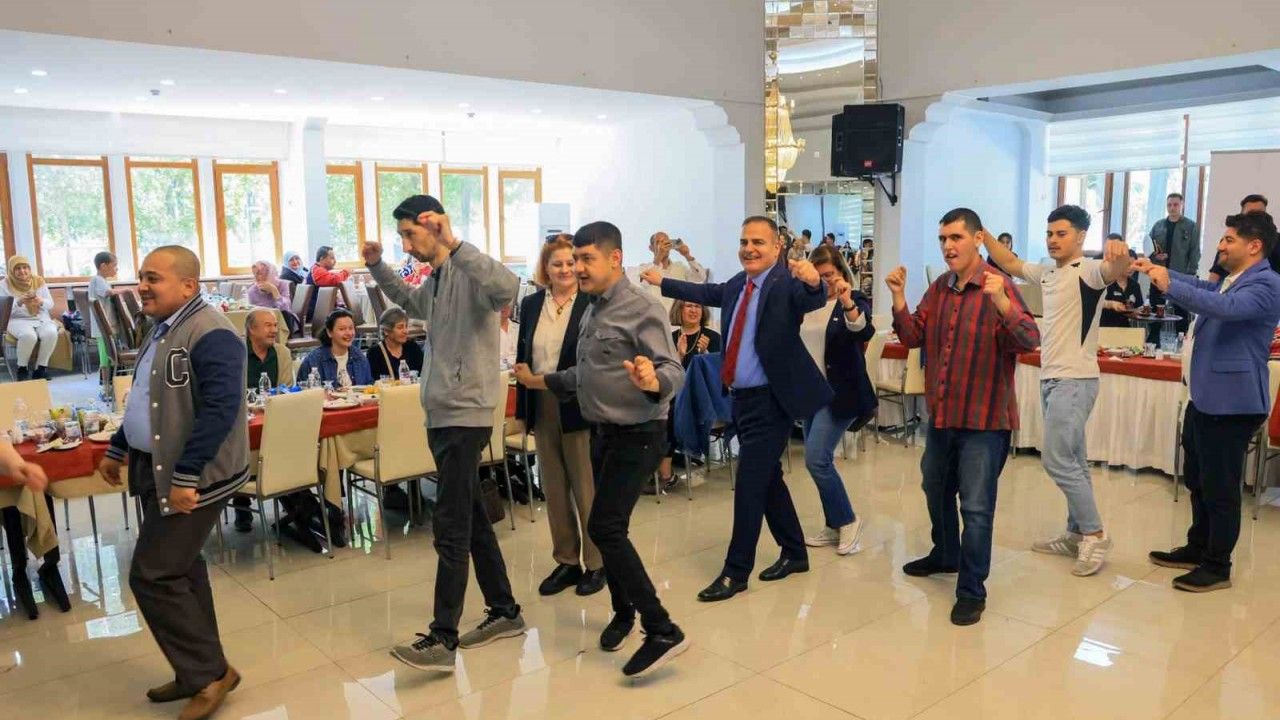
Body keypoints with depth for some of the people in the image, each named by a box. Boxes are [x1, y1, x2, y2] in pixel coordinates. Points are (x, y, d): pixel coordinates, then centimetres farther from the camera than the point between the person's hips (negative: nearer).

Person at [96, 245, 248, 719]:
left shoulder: (210, 334, -19)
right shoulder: (164, 330, 14)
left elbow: (220, 409, -27)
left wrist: (187, 475, -28)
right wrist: (117, 449, 25)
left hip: (191, 478, -10)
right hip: (156, 470, 10)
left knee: (152, 576, -7)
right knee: (180, 571, 16)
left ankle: (209, 673, 7)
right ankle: (200, 671, 28)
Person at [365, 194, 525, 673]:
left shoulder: (467, 273, -13)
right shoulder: (435, 280, 15)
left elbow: (507, 288, -36)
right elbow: (409, 302, 37)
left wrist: (453, 244, -39)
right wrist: (377, 267, 25)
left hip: (466, 416, -10)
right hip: (442, 415, 10)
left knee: (451, 527, -7)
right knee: (472, 520, 15)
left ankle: (443, 640, -1)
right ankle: (505, 612, 27)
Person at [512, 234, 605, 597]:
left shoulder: (593, 304, -7)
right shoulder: (531, 304, 8)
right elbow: (522, 358, 11)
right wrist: (521, 411, 10)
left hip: (579, 408, -5)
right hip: (542, 408, 5)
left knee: (587, 488, 4)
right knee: (554, 489, 13)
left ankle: (596, 564, 19)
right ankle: (566, 562, 26)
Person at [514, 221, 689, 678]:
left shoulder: (642, 307, -16)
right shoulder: (593, 311, 11)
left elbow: (674, 372, -24)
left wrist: (652, 381, -45)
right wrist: (537, 381, 26)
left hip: (637, 435, -9)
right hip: (604, 432, 9)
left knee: (605, 528, -15)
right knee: (608, 528, 14)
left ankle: (662, 630, -10)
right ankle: (623, 611, 32)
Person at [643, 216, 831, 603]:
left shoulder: (787, 282, -14)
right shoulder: (738, 284, 8)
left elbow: (813, 299, -33)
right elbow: (709, 293, 26)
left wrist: (814, 282, -56)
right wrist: (663, 282, 35)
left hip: (771, 400, -8)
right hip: (743, 398, 8)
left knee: (749, 482, -5)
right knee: (767, 478, 17)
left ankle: (736, 571, 7)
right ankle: (795, 553, 32)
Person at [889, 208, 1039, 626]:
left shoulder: (999, 287, -15)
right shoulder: (938, 288, 5)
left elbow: (1030, 342, -26)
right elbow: (913, 337, 5)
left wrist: (1002, 304, -43)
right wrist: (898, 298, -10)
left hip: (984, 419, -7)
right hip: (942, 414, 8)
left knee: (976, 507, -4)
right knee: (936, 489, 24)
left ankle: (972, 591, 10)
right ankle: (946, 555, 47)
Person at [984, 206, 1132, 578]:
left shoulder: (1089, 271, -13)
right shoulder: (1047, 271, 12)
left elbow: (1116, 271, -34)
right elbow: (1010, 263, 24)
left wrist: (1121, 257, -57)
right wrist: (983, 235, 12)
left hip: (1074, 381, -9)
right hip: (1050, 379, 9)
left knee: (1057, 460, -9)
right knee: (1072, 461, 14)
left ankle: (1095, 534, 3)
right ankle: (1077, 533, 23)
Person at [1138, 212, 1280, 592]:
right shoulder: (1231, 281, 16)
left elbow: (1225, 307, -33)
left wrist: (1169, 285, -34)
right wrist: (1158, 271, 11)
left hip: (1230, 403, -10)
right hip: (1204, 398, 10)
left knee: (1219, 488, -1)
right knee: (1197, 479, 19)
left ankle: (1217, 567, 10)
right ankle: (1197, 549, 33)